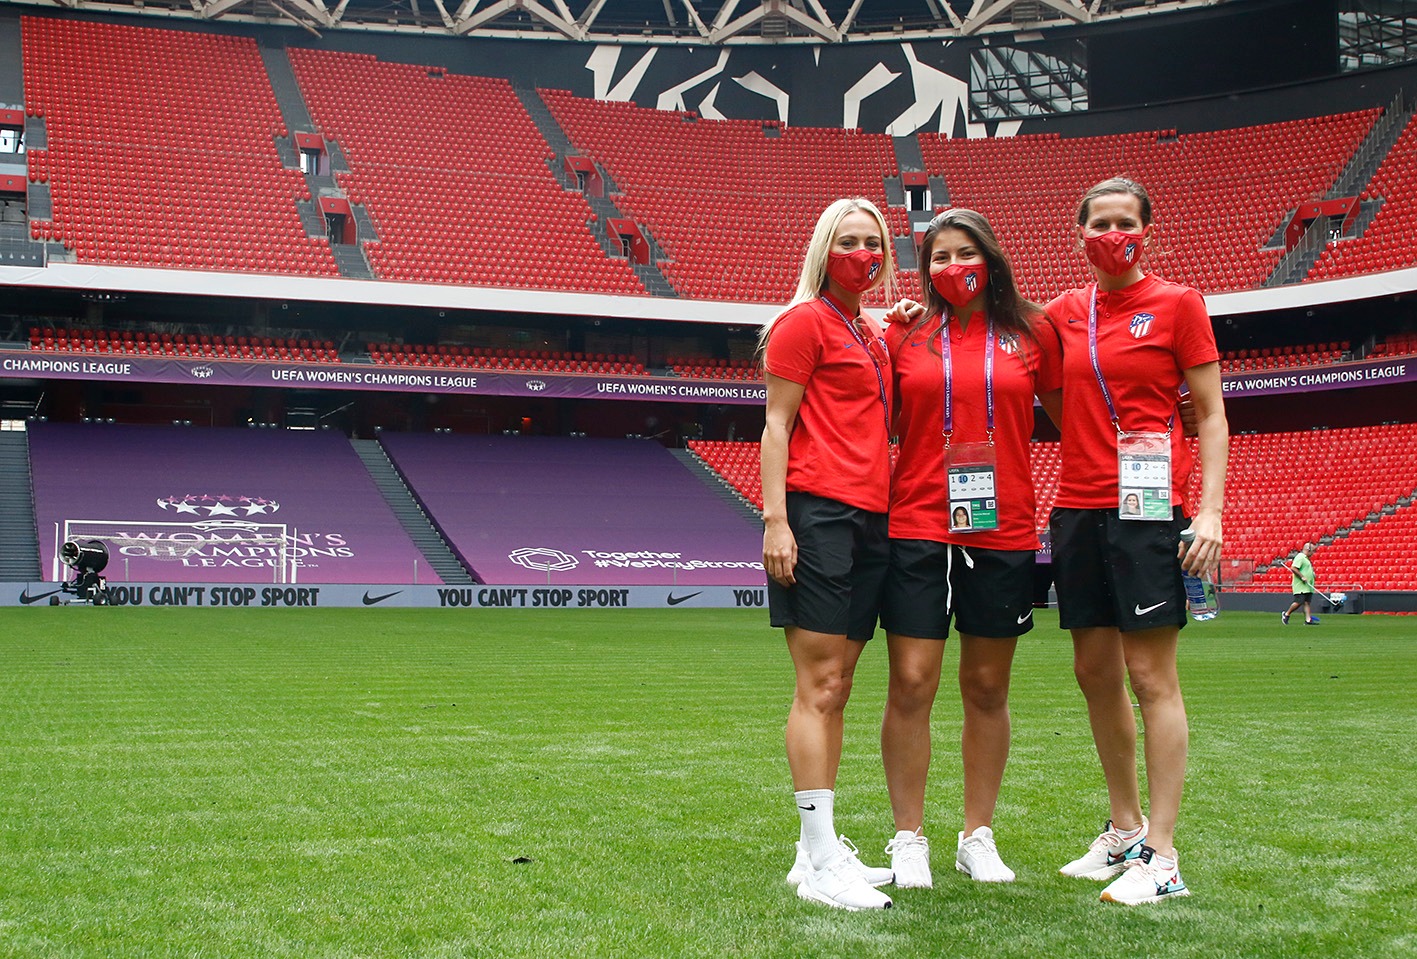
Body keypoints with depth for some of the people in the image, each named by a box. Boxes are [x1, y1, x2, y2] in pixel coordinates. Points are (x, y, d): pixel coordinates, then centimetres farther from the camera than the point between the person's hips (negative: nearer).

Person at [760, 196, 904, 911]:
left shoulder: (873, 336, 21)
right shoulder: (805, 321, -2)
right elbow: (778, 425, -7)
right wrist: (776, 519, -16)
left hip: (868, 517, 8)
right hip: (817, 511, -8)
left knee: (836, 689, 10)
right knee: (819, 686, -9)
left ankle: (820, 846, 16)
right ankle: (819, 865, -7)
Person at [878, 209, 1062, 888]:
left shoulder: (1032, 334, 7)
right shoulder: (904, 337, 6)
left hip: (1004, 531, 1)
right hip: (917, 528, -1)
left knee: (987, 688, 8)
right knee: (911, 685, -4)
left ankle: (978, 838, 20)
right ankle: (909, 841, 9)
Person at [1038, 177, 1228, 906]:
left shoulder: (1177, 304, -1)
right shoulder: (1064, 313, 12)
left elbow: (1211, 415, -2)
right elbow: (1058, 406, 21)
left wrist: (1210, 510, -13)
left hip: (1147, 508, -5)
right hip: (1078, 507, 6)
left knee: (1150, 677, -6)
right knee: (1094, 672, 10)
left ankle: (1163, 858, -1)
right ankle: (1125, 830, 24)